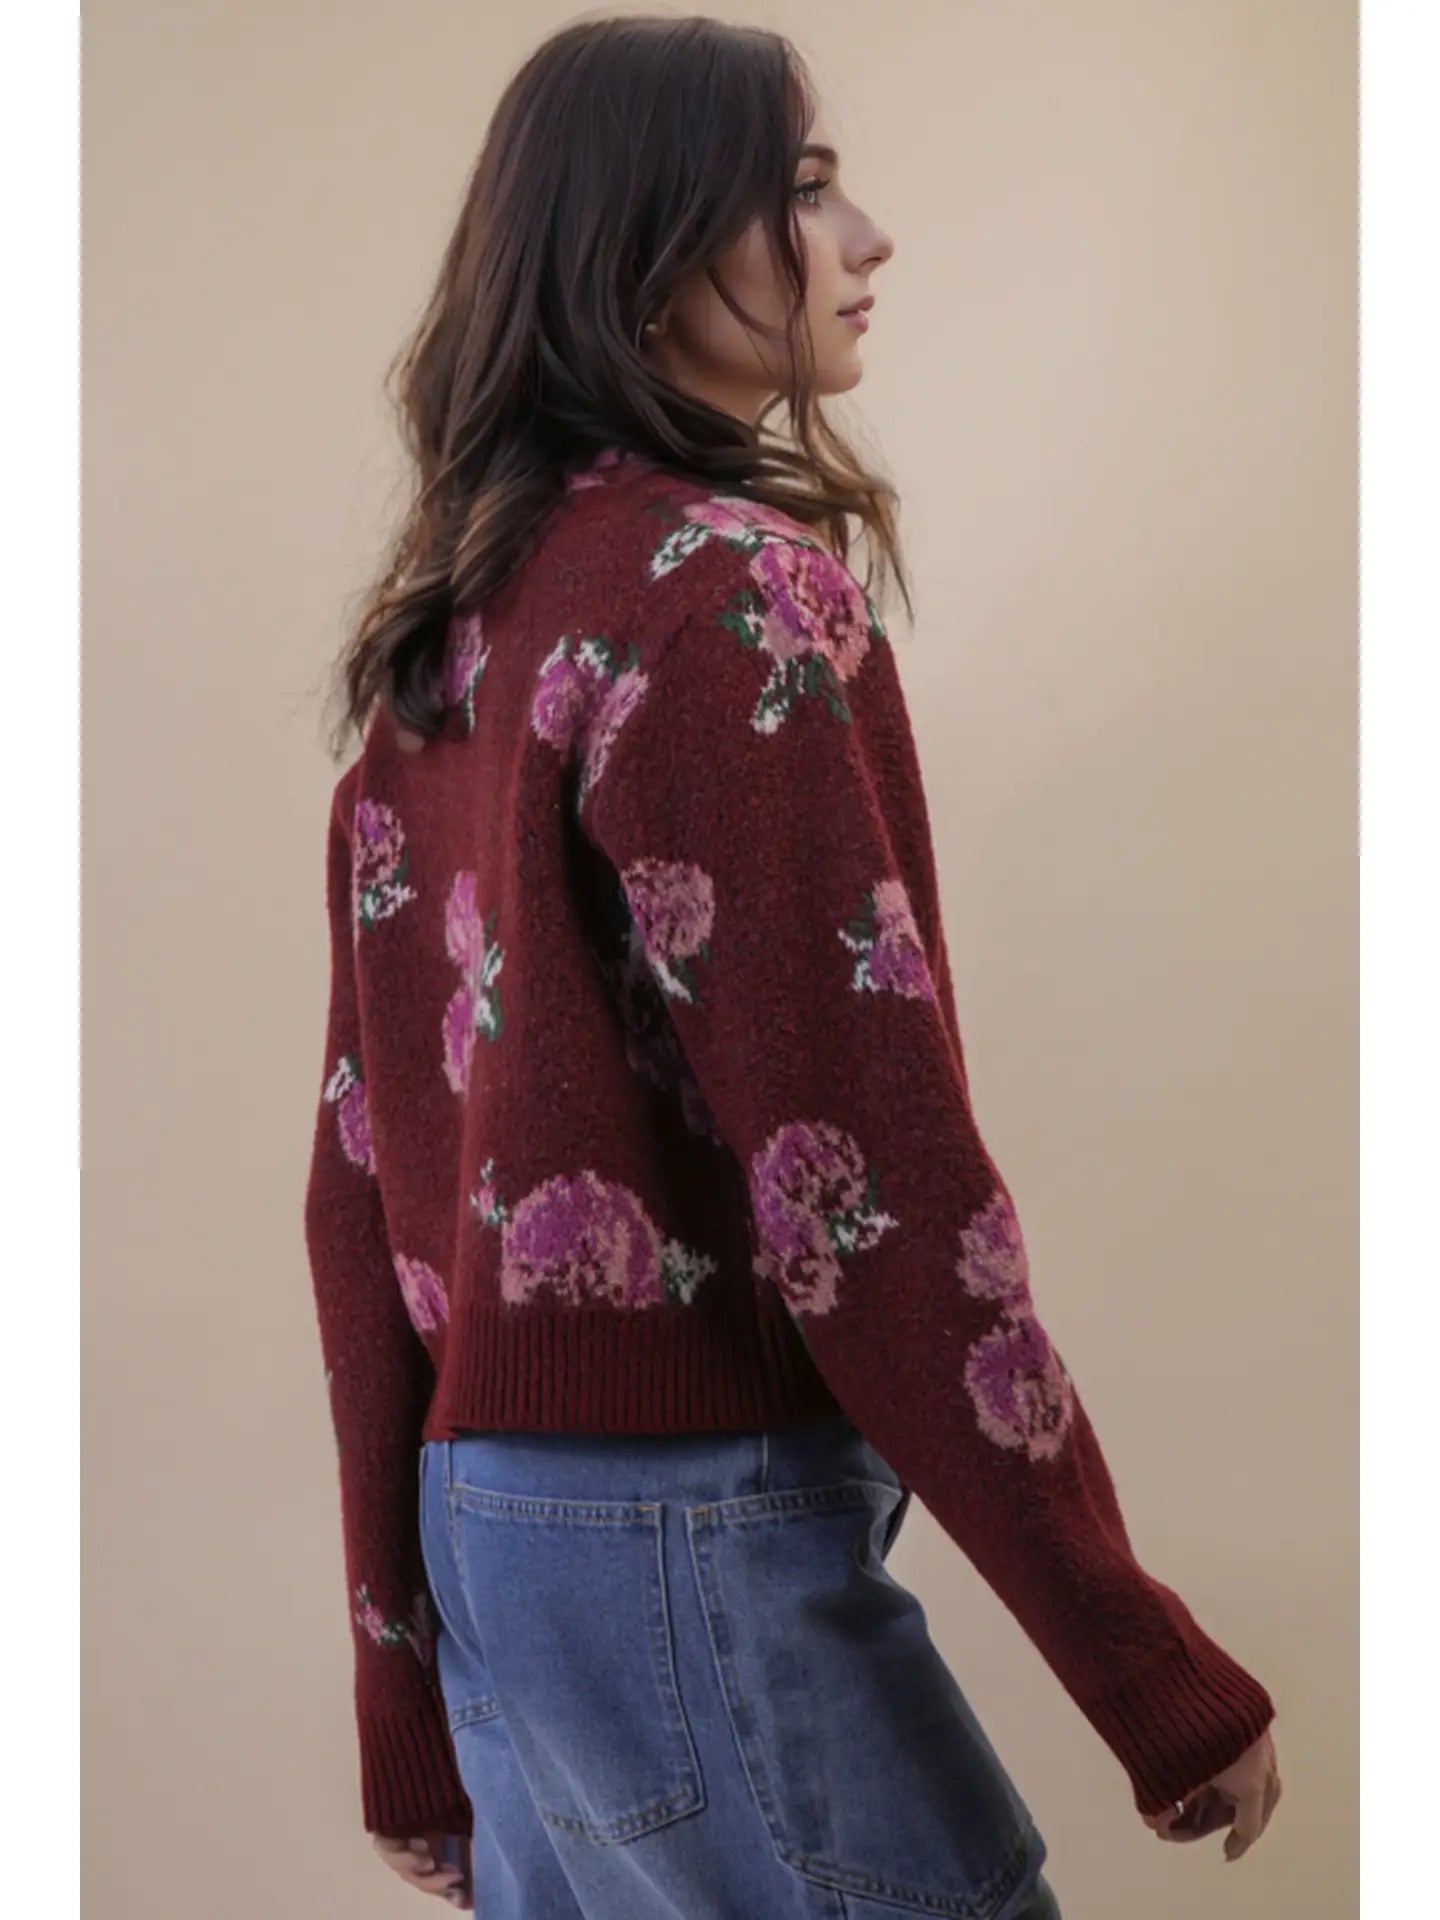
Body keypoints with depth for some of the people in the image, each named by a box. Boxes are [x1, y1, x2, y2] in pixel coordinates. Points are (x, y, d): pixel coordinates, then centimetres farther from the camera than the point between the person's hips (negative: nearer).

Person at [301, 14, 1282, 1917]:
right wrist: (1168, 1684, -13)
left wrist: (413, 1720, 17)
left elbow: (361, 1171, 10)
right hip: (694, 1537, -8)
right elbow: (867, 1174, -20)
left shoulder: (438, 637, 10)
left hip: (487, 1531, 8)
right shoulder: (726, 592, -15)